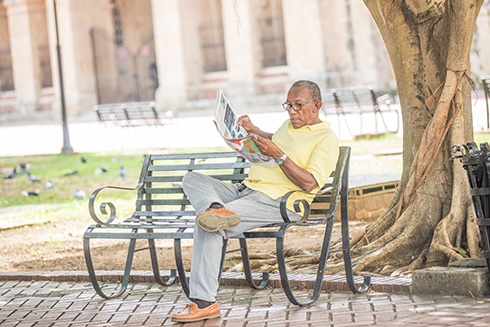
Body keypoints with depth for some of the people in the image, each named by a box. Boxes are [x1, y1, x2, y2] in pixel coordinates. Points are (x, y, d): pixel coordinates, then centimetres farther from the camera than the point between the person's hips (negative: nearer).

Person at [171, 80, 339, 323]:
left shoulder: (326, 138, -5)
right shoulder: (289, 125, 24)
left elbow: (309, 184, -15)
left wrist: (278, 155, -20)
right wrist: (253, 130, 25)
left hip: (275, 201, -10)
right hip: (245, 190, 10)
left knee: (210, 227, -27)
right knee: (193, 179, -5)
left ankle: (204, 301, -27)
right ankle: (216, 209, -37)